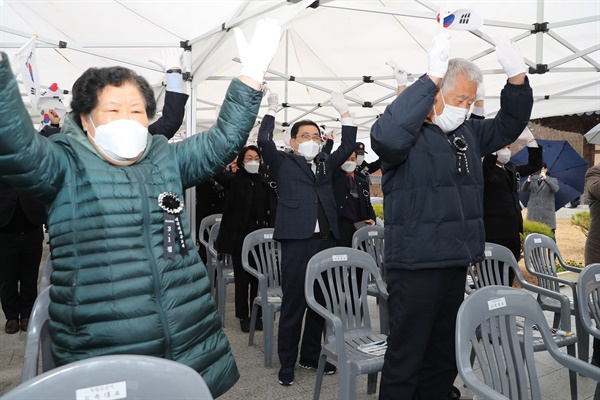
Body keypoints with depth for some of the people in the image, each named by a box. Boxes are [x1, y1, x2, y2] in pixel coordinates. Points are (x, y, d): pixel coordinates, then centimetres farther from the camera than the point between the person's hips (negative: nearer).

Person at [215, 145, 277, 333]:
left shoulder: (267, 182, 5)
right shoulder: (234, 180, 0)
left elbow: (273, 209, 3)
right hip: (239, 236, -2)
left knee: (258, 276, 9)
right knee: (242, 277, 6)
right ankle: (243, 316, 19)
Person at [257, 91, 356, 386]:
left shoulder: (326, 163, 18)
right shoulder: (283, 163, 5)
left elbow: (348, 146, 15)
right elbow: (264, 142, -8)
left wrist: (344, 112, 12)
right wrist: (272, 110, -4)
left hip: (326, 240, 5)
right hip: (297, 240, -5)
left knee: (320, 300, 12)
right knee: (293, 302, 1)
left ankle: (311, 355, 28)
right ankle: (287, 363, 14)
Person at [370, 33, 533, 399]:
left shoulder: (467, 133, 13)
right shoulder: (411, 134, -11)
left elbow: (509, 125, 21)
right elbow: (385, 137, -33)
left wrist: (517, 78, 4)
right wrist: (430, 78, -32)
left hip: (457, 263, 8)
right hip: (415, 265, -8)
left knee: (446, 355, 20)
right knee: (406, 358, 3)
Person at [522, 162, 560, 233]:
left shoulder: (553, 180, 12)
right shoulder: (532, 180, 16)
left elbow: (555, 189, -10)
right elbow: (524, 189, -2)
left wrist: (545, 178, -23)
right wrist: (529, 179, -20)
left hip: (547, 213, -1)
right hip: (533, 213, 1)